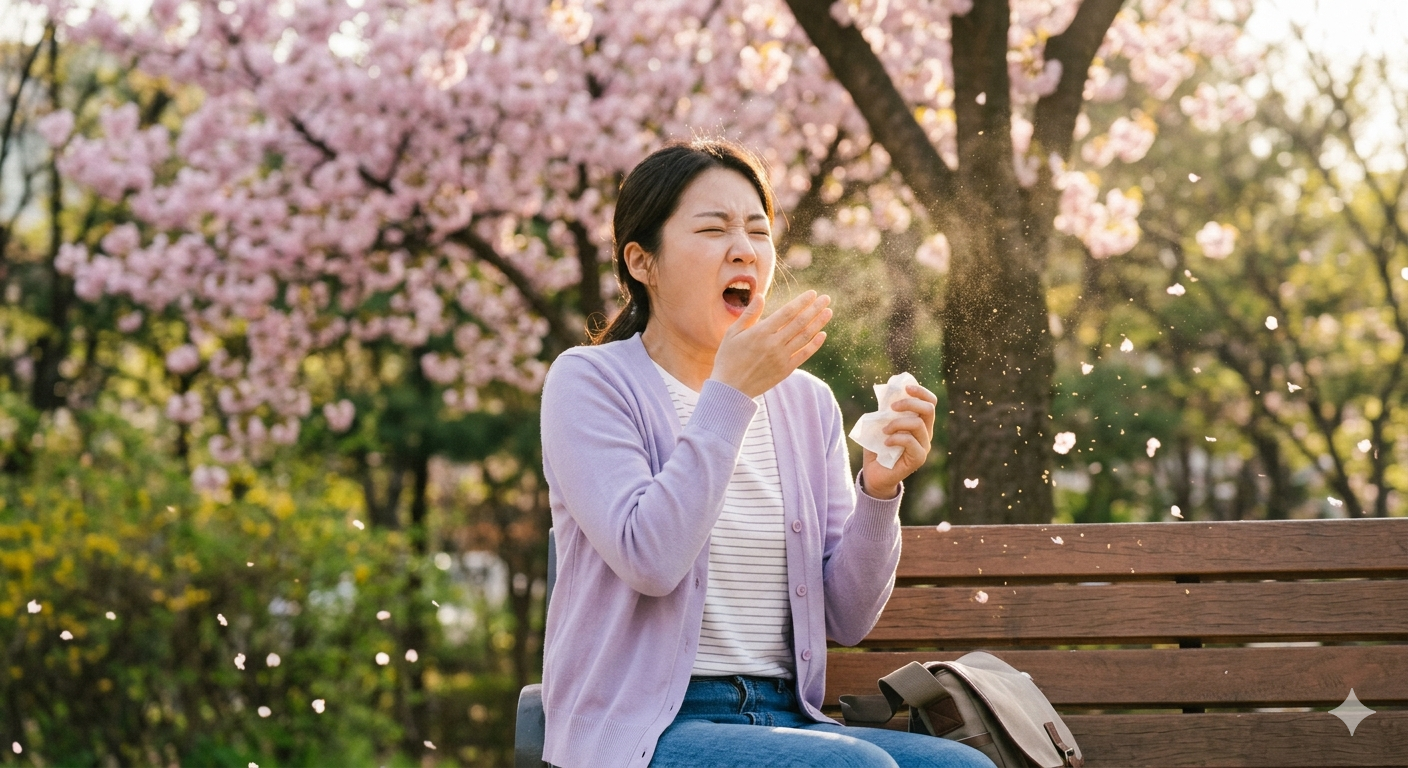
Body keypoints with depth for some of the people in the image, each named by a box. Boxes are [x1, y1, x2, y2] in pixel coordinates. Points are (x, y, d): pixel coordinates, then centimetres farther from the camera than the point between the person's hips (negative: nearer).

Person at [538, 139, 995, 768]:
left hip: (784, 718, 5)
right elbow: (650, 559, -18)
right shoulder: (589, 381, -2)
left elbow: (847, 619, 8)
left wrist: (879, 491, -8)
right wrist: (729, 394, -16)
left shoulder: (806, 401, 13)